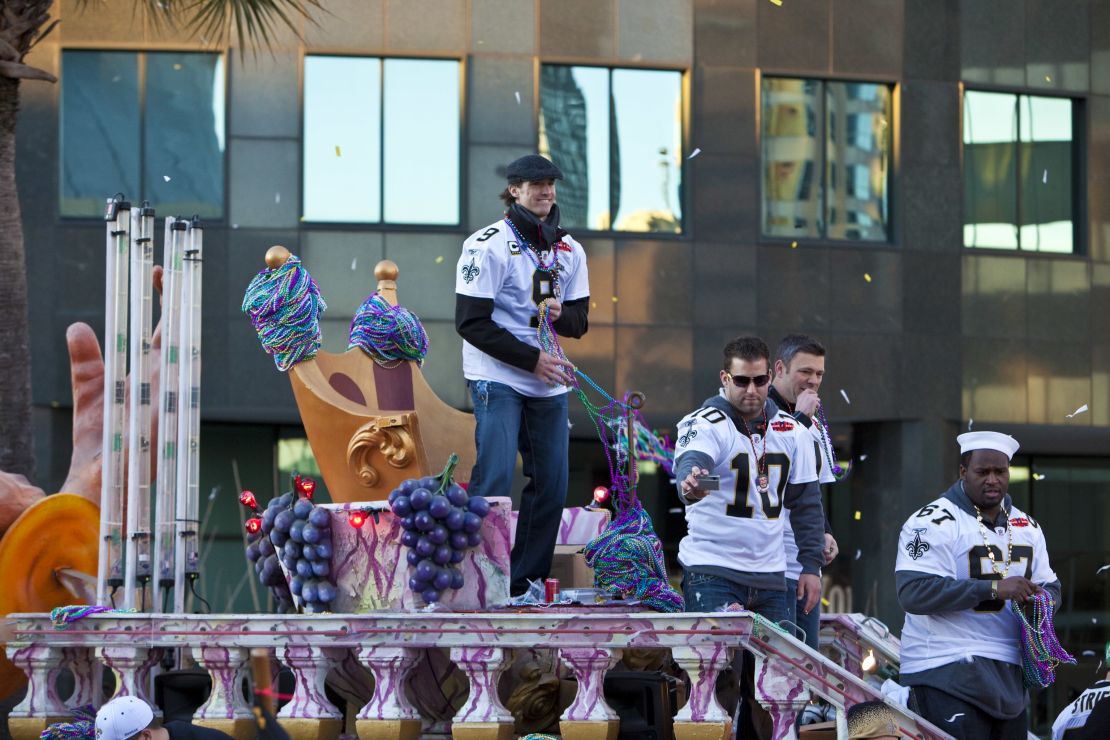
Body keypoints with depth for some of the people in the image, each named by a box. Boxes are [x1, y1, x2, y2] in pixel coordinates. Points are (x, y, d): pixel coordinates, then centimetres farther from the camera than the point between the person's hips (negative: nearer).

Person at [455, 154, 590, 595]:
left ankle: (528, 584, 11)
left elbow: (579, 322, 13)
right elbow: (472, 323, -12)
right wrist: (533, 358, -17)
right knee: (495, 479, -15)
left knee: (551, 484, 3)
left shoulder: (569, 251, 11)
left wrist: (558, 314, -11)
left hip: (550, 381, 6)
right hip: (498, 377, -6)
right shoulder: (487, 245, -8)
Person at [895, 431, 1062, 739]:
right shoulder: (934, 523, -9)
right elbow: (914, 593, -21)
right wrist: (994, 589, -24)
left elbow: (1050, 586, 23)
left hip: (1008, 676, 7)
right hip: (946, 672, -7)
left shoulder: (1027, 526, 16)